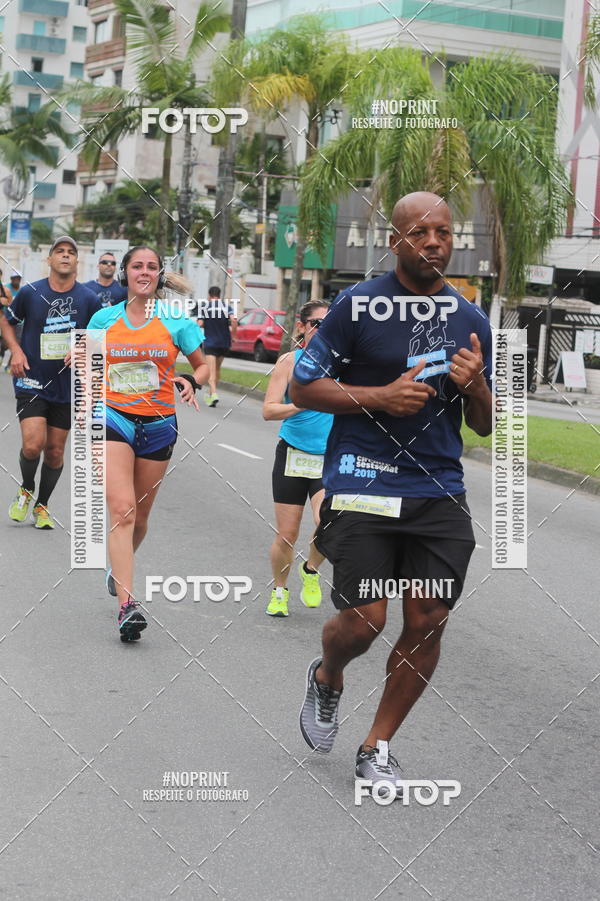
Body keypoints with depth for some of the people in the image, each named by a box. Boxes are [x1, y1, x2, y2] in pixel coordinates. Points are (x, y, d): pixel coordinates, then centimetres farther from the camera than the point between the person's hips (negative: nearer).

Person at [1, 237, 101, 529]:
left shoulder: (90, 299, -2)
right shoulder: (30, 292, -4)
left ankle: (42, 505, 29)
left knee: (55, 451, 8)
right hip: (31, 382, -2)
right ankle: (26, 489, 15)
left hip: (67, 386, 2)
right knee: (33, 445, -16)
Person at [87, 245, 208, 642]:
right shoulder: (105, 318, 4)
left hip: (158, 425, 2)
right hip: (115, 419, -1)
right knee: (122, 509, -17)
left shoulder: (176, 320, 1)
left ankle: (119, 567, 44)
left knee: (139, 516, 12)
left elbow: (203, 365, 9)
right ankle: (127, 605, -23)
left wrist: (192, 382, -12)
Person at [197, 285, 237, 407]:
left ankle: (214, 394, -29)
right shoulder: (228, 306, 2)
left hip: (210, 342, -3)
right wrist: (233, 333, -1)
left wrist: (207, 325, 11)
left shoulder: (203, 306, -1)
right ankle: (210, 394, 30)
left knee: (211, 371, -8)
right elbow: (234, 320, -14)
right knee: (217, 369, 20)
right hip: (224, 342, 3)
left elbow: (200, 324, -10)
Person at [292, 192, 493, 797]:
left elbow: (484, 426, 15)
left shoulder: (471, 320, 10)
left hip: (439, 490, 4)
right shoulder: (356, 306, -3)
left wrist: (476, 387, -8)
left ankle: (377, 748, 19)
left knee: (427, 623, 0)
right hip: (363, 484, -4)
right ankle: (326, 678, 28)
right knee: (364, 619, -10)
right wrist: (382, 395, -14)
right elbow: (302, 388, -2)